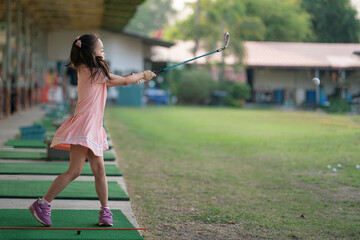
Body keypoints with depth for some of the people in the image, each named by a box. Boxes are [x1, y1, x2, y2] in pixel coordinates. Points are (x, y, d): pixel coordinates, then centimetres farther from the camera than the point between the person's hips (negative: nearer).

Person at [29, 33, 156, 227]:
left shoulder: (87, 71, 13)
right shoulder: (95, 72, -13)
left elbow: (113, 81, 25)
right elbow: (124, 81, -4)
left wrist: (139, 76, 22)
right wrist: (142, 75, 13)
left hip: (93, 128, 10)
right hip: (84, 126, -10)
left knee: (99, 169, 9)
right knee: (74, 171, -10)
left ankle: (105, 211, 14)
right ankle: (42, 205, -5)